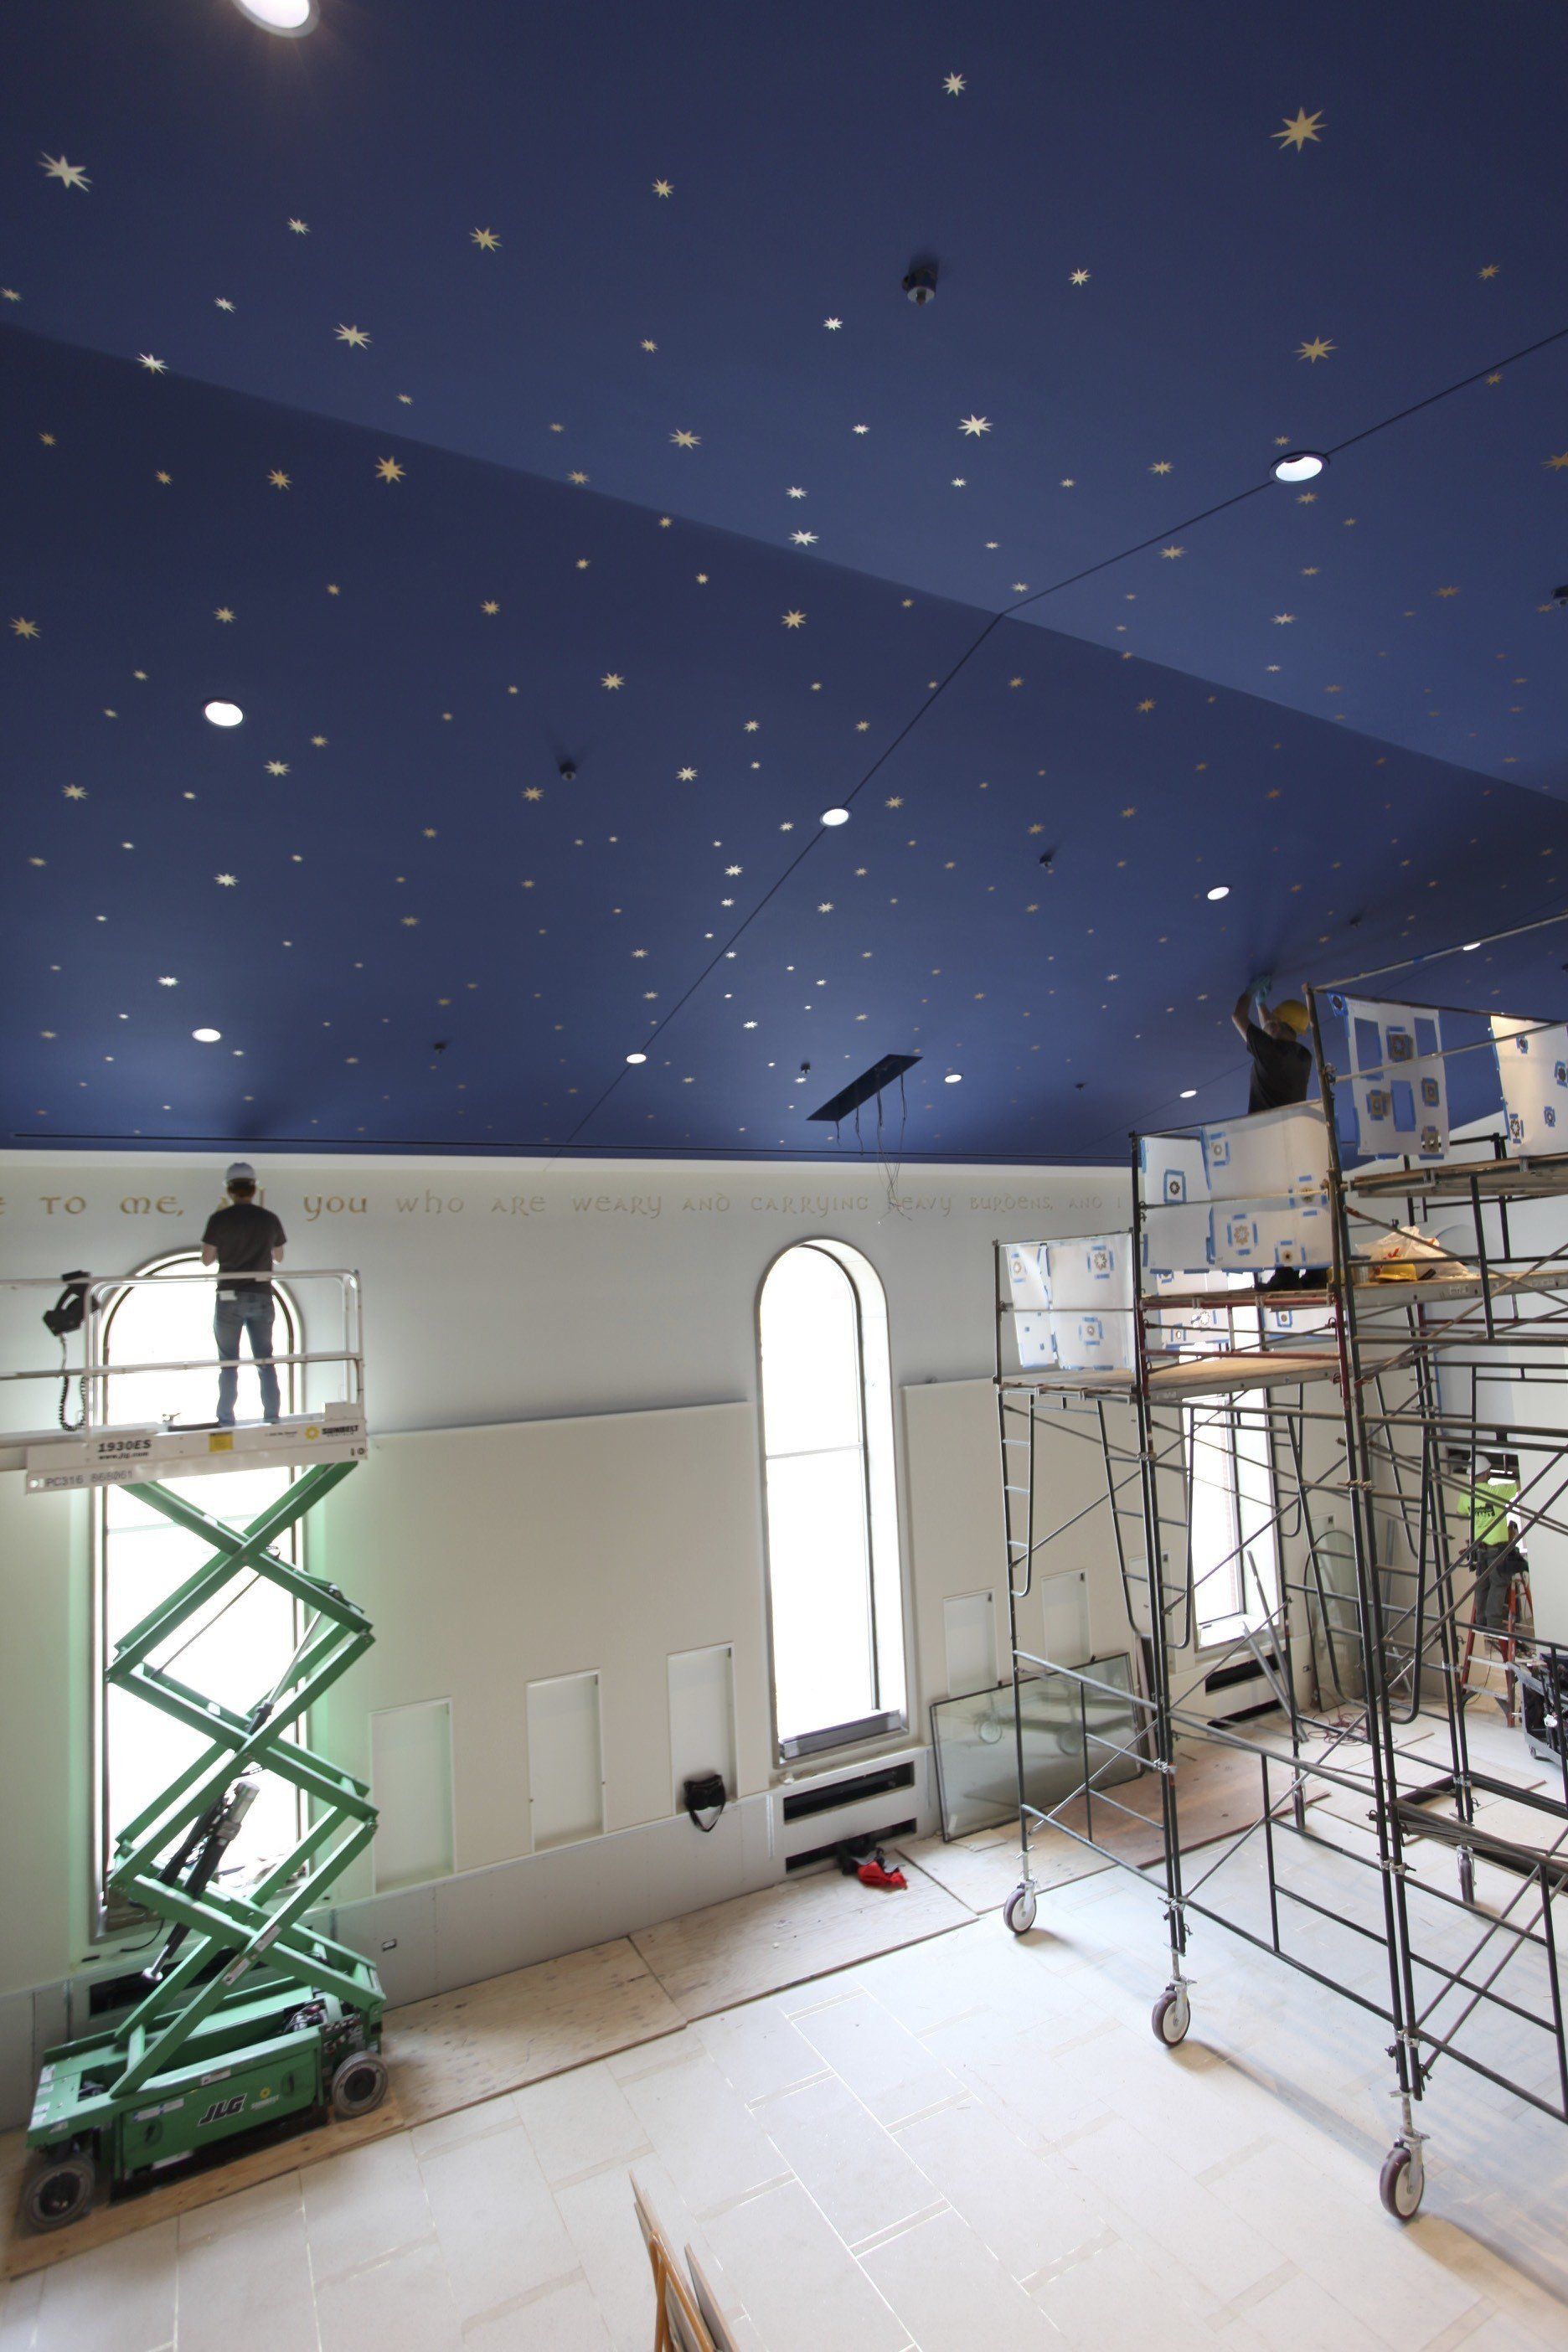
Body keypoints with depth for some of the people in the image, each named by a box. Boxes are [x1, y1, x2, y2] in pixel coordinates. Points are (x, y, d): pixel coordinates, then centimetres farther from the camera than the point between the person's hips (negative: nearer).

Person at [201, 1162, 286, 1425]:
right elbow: (279, 1258, 14)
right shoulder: (270, 1219, 2)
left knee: (229, 1363, 7)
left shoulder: (219, 1219, -6)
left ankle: (226, 1421, 9)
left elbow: (207, 1259, 0)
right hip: (262, 1297, 2)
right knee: (265, 1361, 9)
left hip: (230, 1297, -2)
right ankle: (272, 1417, 9)